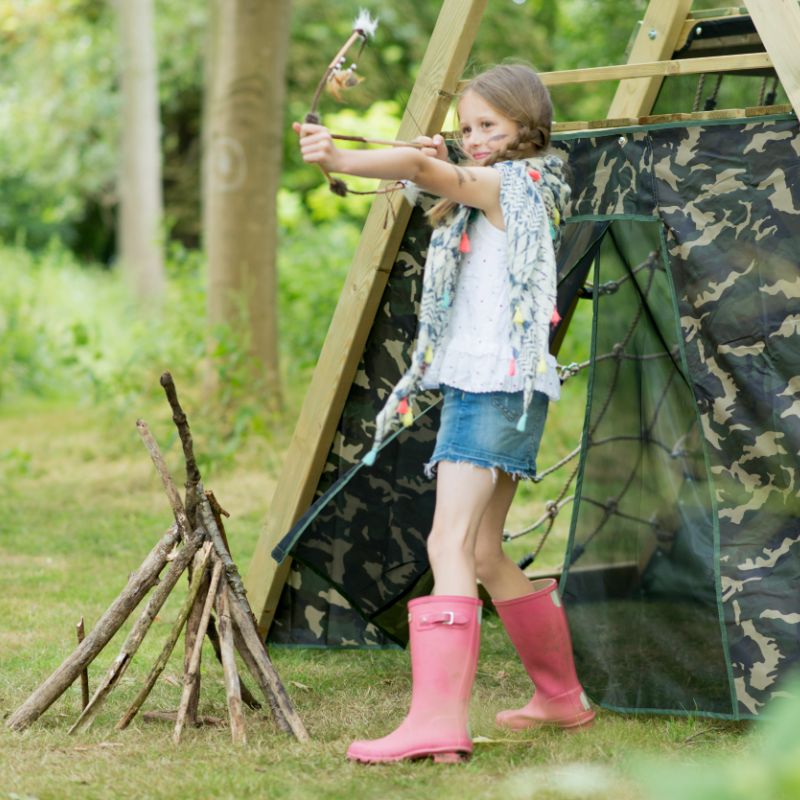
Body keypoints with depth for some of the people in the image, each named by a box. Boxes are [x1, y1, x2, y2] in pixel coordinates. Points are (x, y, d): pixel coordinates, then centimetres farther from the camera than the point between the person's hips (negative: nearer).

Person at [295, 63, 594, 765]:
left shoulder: (516, 182, -7)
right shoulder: (506, 195, 21)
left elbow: (420, 165, -23)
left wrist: (337, 158, -31)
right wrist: (426, 169, 9)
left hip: (499, 385, -10)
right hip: (476, 385, 10)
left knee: (451, 542, -20)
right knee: (484, 553, 16)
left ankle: (436, 722, -29)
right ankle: (563, 696, 28)